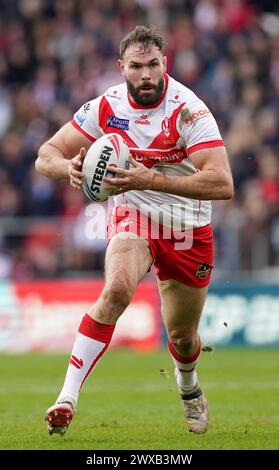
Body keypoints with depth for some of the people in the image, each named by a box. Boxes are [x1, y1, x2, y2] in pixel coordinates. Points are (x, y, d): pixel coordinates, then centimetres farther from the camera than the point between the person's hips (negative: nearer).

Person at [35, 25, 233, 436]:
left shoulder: (188, 110, -22)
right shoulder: (106, 107, -11)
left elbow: (222, 185, -32)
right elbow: (45, 157, -7)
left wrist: (150, 179, -41)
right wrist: (69, 166, -32)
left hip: (187, 228, 0)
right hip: (132, 216, 0)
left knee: (182, 337, 11)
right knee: (117, 289, -31)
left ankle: (188, 386, 49)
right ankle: (68, 397, -34)